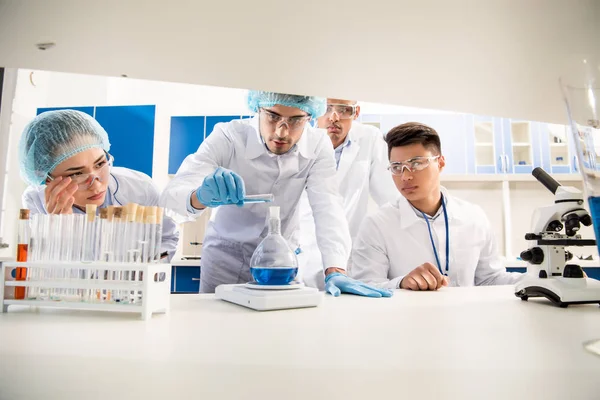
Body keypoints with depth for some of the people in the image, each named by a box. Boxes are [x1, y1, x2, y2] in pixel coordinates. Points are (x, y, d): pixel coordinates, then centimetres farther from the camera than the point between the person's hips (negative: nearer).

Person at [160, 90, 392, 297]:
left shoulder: (319, 146, -16)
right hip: (226, 254, -1)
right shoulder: (227, 137, -23)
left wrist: (335, 271, -39)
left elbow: (327, 207, -25)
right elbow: (171, 195, -32)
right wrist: (201, 197, -55)